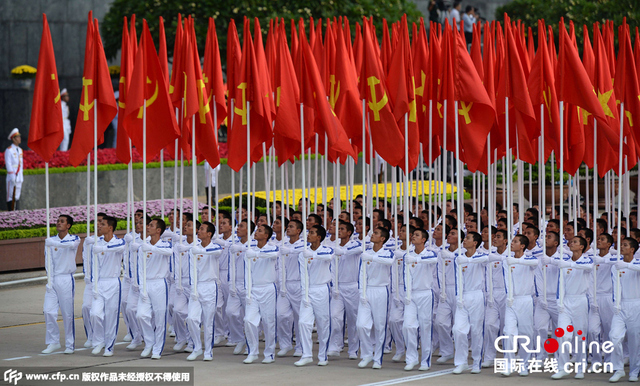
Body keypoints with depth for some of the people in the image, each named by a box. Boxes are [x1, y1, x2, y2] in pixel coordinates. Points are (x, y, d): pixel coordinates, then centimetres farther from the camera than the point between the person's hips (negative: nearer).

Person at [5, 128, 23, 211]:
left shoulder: (20, 150, 15)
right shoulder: (8, 150, -8)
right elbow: (8, 164, -12)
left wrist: (21, 176, 15)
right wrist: (13, 177, -17)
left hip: (19, 177, 7)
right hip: (12, 177, -7)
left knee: (17, 197, 8)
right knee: (11, 196, -6)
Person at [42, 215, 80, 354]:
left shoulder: (74, 239, -1)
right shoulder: (50, 240, 10)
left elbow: (70, 244, -26)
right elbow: (48, 261, 4)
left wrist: (54, 243, -41)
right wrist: (50, 279, -8)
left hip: (66, 279, -4)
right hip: (53, 280, 4)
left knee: (68, 314, -3)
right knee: (48, 311, -5)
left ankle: (70, 345, 6)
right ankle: (53, 342, 5)